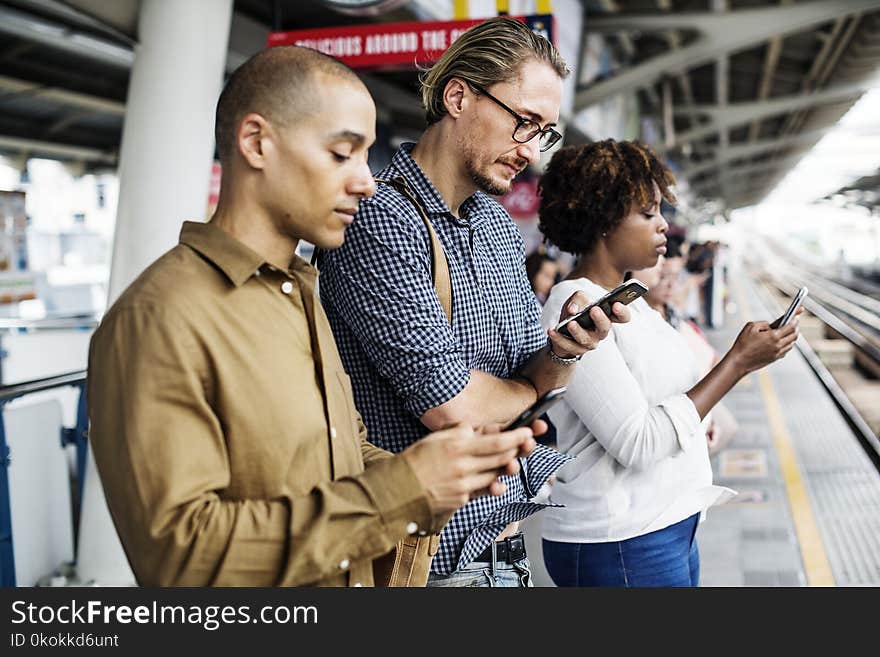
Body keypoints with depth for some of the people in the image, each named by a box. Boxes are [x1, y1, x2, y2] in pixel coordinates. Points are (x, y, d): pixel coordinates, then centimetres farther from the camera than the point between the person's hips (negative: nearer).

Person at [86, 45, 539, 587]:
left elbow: (347, 451, 9)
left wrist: (446, 476, -10)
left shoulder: (304, 295, 6)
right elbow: (179, 552, -27)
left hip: (360, 578, 8)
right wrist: (400, 491, -27)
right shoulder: (159, 319, -22)